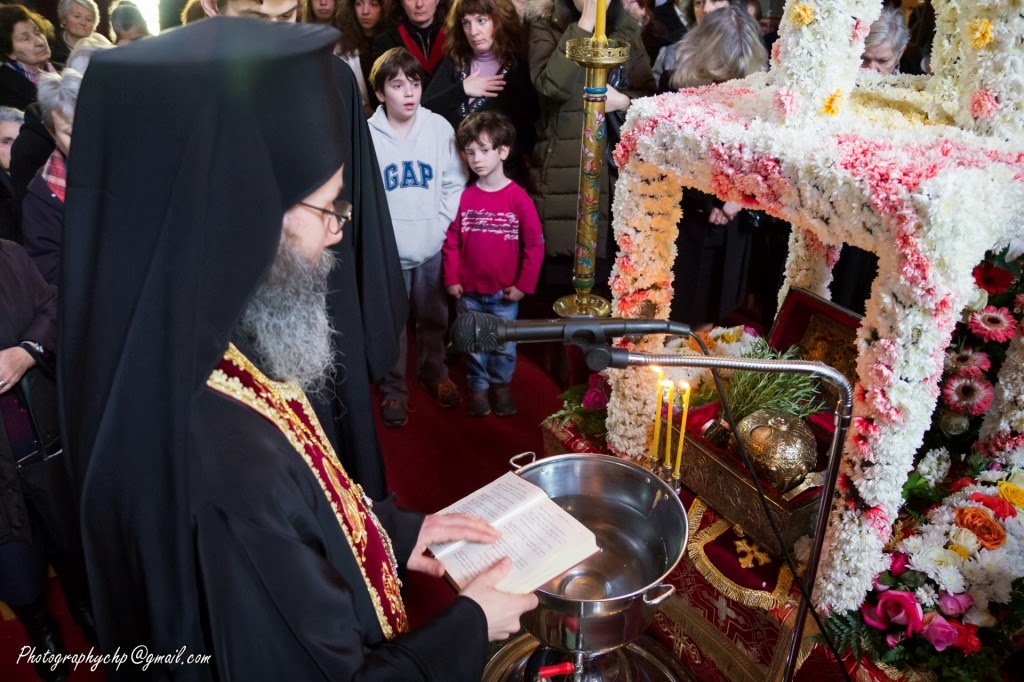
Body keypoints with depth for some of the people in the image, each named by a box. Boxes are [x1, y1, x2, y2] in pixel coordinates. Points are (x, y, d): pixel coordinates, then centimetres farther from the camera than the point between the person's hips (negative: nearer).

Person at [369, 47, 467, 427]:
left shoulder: (440, 128, -3)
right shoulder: (368, 135, -9)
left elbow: (454, 184, 2)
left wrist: (441, 225, -5)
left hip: (432, 248, 2)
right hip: (386, 252, -2)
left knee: (433, 318, 18)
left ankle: (434, 373, 41)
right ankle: (393, 389, 28)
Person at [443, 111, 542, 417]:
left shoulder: (519, 198, -10)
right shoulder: (464, 198, -3)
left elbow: (535, 244, -8)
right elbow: (452, 241, 1)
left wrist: (524, 284, -9)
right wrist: (451, 279, -3)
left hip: (505, 292, -1)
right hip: (469, 292, 2)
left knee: (505, 345, 13)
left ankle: (501, 385, 34)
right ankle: (478, 386, 33)